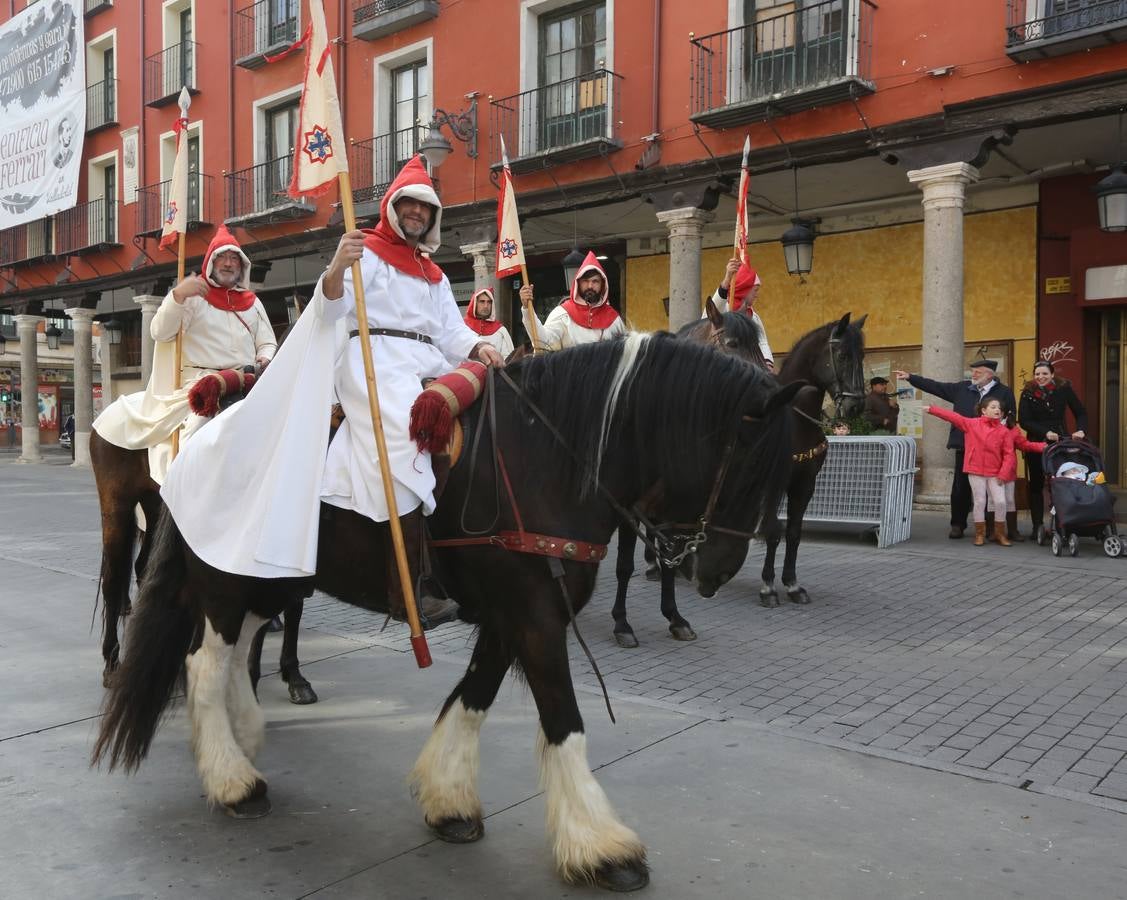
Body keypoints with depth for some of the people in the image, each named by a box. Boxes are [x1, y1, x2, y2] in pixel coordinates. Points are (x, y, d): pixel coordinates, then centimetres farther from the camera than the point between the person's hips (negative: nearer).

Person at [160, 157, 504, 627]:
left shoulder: (434, 274, 27)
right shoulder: (368, 251, 5)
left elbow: (451, 331, 18)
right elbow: (330, 306, -10)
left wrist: (478, 348, -4)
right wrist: (336, 268, -31)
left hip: (428, 368, 8)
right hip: (376, 362, -8)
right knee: (406, 454, -25)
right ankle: (405, 592, -27)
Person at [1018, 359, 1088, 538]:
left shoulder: (1064, 388, -1)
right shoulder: (1028, 393, -3)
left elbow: (1080, 413, 4)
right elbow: (1023, 421, -8)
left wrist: (1081, 430, -15)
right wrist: (1046, 432, -19)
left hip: (1061, 442, 0)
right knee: (1036, 485, 5)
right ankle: (1038, 526, 12)